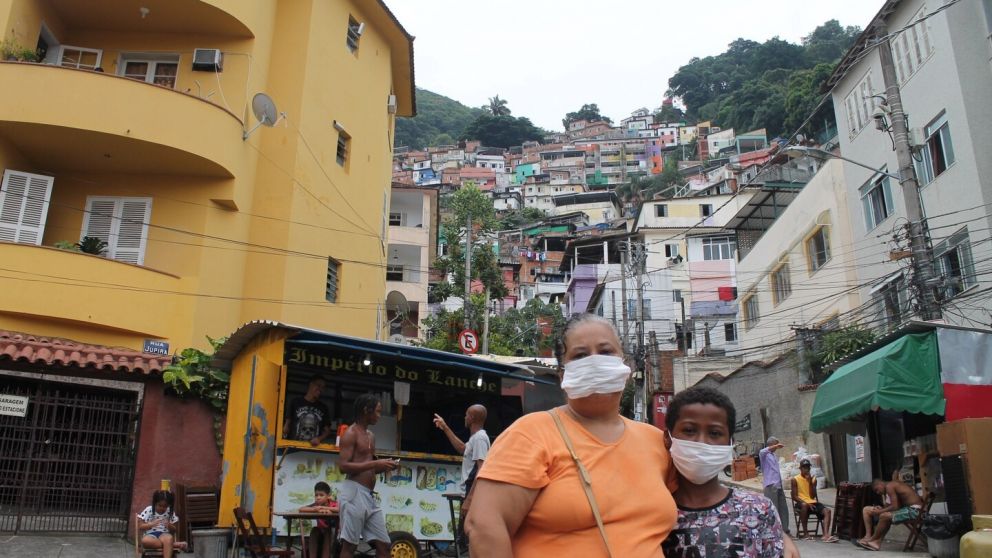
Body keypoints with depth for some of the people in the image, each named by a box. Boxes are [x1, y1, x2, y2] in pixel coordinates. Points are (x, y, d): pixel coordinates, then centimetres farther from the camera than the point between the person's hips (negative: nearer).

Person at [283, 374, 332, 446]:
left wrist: (319, 439, -4)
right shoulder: (296, 402, 8)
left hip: (313, 446, 2)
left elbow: (327, 430, 14)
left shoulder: (323, 408, 13)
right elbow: (287, 426, 8)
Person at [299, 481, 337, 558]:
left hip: (333, 531, -3)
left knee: (328, 532, -32)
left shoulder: (332, 504, -17)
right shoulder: (315, 505, -8)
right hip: (320, 531, 3)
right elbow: (301, 509, -20)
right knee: (314, 530, -24)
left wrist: (324, 508, -40)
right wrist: (315, 509, -36)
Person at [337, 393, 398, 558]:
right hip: (354, 492, -8)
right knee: (349, 545, -4)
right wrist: (375, 463, -17)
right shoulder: (351, 433, -6)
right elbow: (343, 466, -16)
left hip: (370, 495, 8)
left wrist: (384, 466, 6)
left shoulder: (371, 436, 19)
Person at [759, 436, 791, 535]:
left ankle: (784, 529, 20)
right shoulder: (764, 455, -5)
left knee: (783, 508, 11)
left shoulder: (774, 455, 21)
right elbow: (762, 451, -32)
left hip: (778, 485, 8)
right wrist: (775, 446, -32)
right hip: (770, 485, -8)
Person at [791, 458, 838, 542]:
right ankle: (806, 532, -27)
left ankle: (825, 535, -36)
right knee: (804, 505, -40)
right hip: (802, 503, -5)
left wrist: (810, 482, -8)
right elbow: (794, 497, -5)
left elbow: (813, 496, 2)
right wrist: (806, 503, -20)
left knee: (827, 510, -22)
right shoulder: (795, 479, 0)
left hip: (812, 502, 5)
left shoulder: (813, 479, 11)